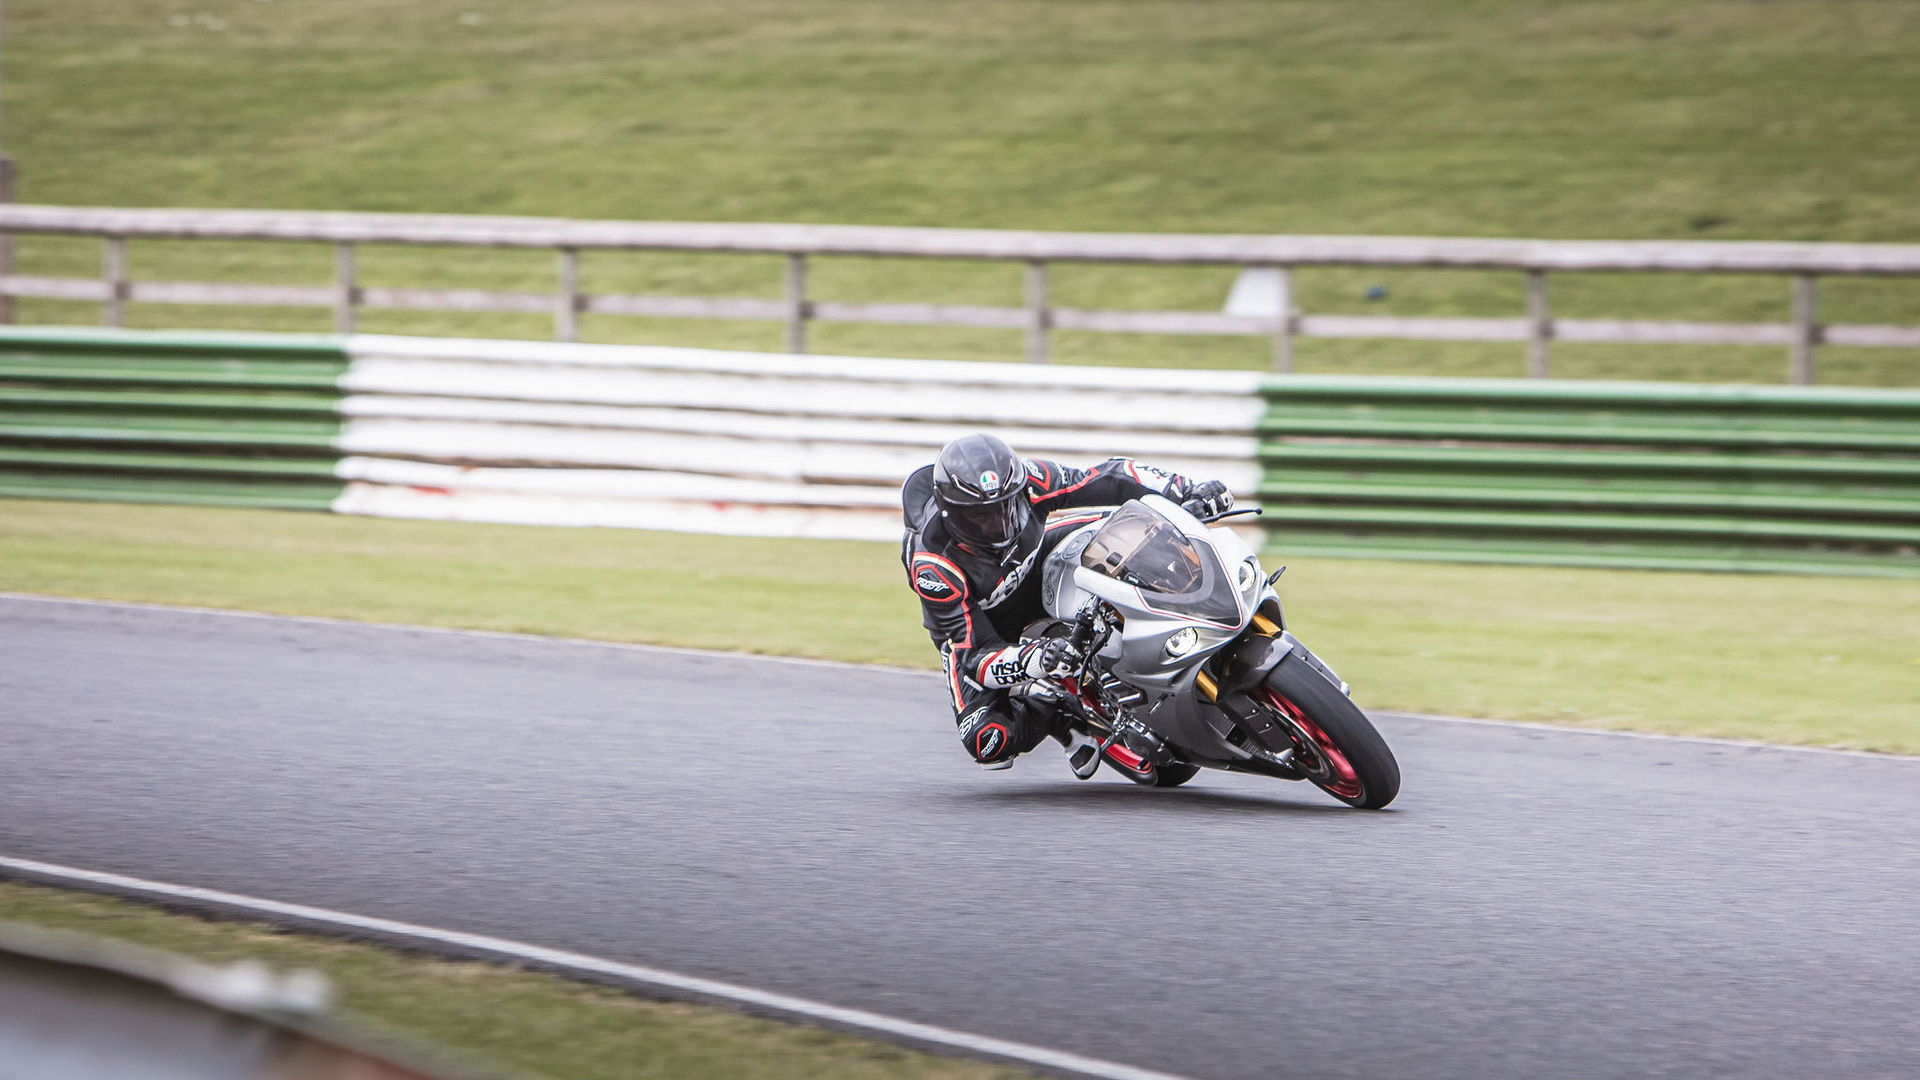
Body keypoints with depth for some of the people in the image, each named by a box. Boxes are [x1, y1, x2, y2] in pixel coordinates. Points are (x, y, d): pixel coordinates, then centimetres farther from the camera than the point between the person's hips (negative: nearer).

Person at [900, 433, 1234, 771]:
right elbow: (975, 653, -35)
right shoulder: (932, 564, -39)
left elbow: (1105, 480, -21)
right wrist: (1037, 660, -53)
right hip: (975, 627, -4)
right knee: (988, 741, -23)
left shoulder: (1024, 481, -32)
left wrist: (1187, 491, -31)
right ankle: (1056, 717, 7)